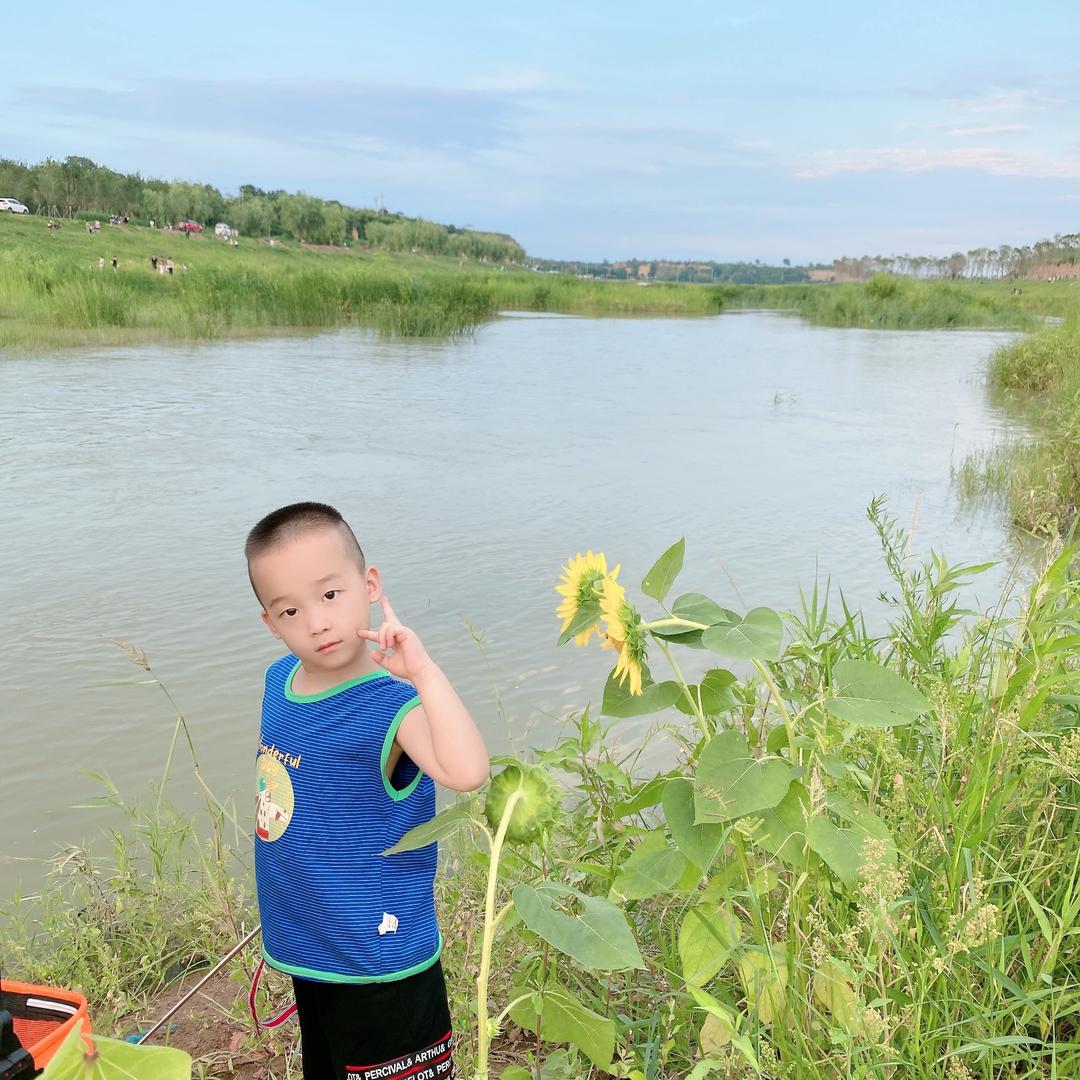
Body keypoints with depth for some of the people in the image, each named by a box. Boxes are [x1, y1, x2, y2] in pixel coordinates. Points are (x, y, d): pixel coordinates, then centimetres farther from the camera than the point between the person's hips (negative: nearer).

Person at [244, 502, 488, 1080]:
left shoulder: (390, 704, -26)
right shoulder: (278, 681, -4)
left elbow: (466, 773, -46)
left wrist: (423, 670, -50)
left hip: (380, 963, -7)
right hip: (305, 949, 7)